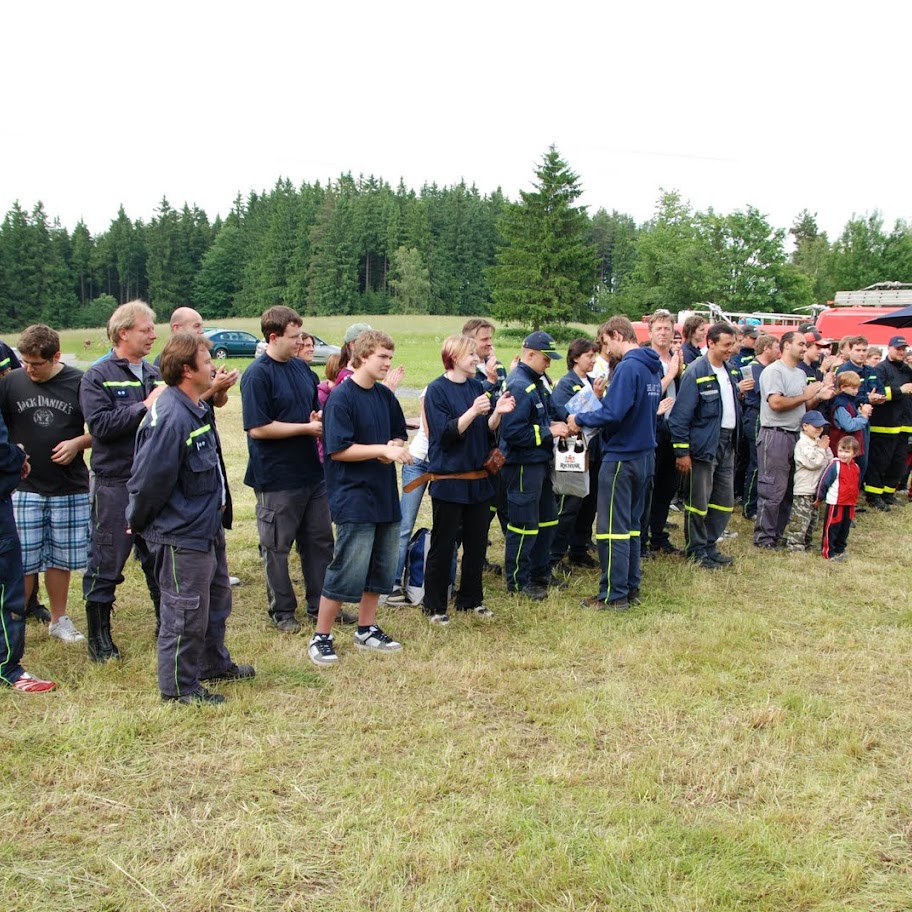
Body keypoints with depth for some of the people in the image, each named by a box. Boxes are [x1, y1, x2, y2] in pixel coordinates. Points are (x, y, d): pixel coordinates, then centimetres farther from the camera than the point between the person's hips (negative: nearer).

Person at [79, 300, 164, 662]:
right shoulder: (98, 376, -5)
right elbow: (101, 425, -18)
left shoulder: (156, 375, 10)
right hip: (115, 484, -5)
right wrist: (145, 406, -19)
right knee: (106, 562, 4)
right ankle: (98, 634, 18)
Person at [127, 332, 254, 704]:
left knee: (217, 599, 24)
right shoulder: (171, 418, -27)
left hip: (206, 527, 10)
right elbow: (148, 480, -23)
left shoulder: (198, 409, 5)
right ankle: (179, 685, 19)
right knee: (186, 613, 3)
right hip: (181, 535, -10)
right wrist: (139, 523, -10)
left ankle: (214, 663, 43)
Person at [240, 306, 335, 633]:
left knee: (320, 540, 14)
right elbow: (258, 428, -21)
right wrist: (307, 428, -17)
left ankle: (320, 605, 27)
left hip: (312, 471, 8)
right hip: (277, 478, -7)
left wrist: (321, 418, -4)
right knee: (277, 546, 7)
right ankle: (281, 610, 21)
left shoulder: (301, 368, 7)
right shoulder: (257, 375, -15)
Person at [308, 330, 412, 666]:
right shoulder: (340, 398, -13)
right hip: (354, 498, -8)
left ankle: (367, 630, 29)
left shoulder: (385, 396, 9)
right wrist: (382, 449, -22)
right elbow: (338, 449, -18)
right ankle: (321, 638, 9)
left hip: (385, 496, 8)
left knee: (381, 569, 14)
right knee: (347, 572, -5)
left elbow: (399, 435, 18)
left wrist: (395, 446, -5)